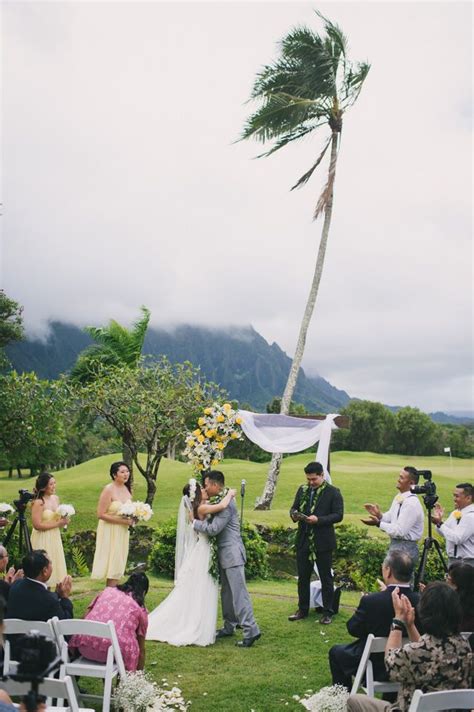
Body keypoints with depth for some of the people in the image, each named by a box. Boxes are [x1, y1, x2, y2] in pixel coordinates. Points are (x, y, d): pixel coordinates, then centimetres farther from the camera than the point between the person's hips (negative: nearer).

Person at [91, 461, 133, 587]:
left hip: (123, 532, 7)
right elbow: (101, 514, -19)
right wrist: (122, 520, -21)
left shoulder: (127, 489, 5)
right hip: (110, 532, -7)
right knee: (113, 564, -3)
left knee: (119, 565, 11)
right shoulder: (108, 490, -16)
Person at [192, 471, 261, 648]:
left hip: (232, 554, -10)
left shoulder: (226, 503, -19)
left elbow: (213, 529, -22)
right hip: (225, 555, 10)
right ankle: (229, 626, 27)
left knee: (239, 593, -7)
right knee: (226, 592, 16)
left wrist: (194, 522, -11)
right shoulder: (220, 501, 11)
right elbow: (213, 523, 14)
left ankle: (251, 630, -4)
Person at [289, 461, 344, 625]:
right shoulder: (302, 489, 9)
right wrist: (294, 514, -8)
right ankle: (302, 609, 26)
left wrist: (318, 519, -23)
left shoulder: (333, 492, -7)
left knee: (326, 578, 7)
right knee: (303, 577, 13)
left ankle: (327, 612, 18)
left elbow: (338, 515, -12)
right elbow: (293, 508, 16)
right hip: (303, 540, 5)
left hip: (322, 542, -5)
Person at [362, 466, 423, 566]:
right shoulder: (399, 497, 6)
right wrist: (380, 515, -5)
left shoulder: (411, 503, -23)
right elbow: (390, 517, 15)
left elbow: (400, 531, -25)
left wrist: (378, 523, -21)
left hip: (405, 548, -9)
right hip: (395, 544, 9)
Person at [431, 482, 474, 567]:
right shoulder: (455, 513, 10)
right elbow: (444, 534, 16)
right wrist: (439, 521, -2)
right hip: (452, 560, 9)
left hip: (466, 563, -9)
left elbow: (458, 539, -25)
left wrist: (440, 523, -20)